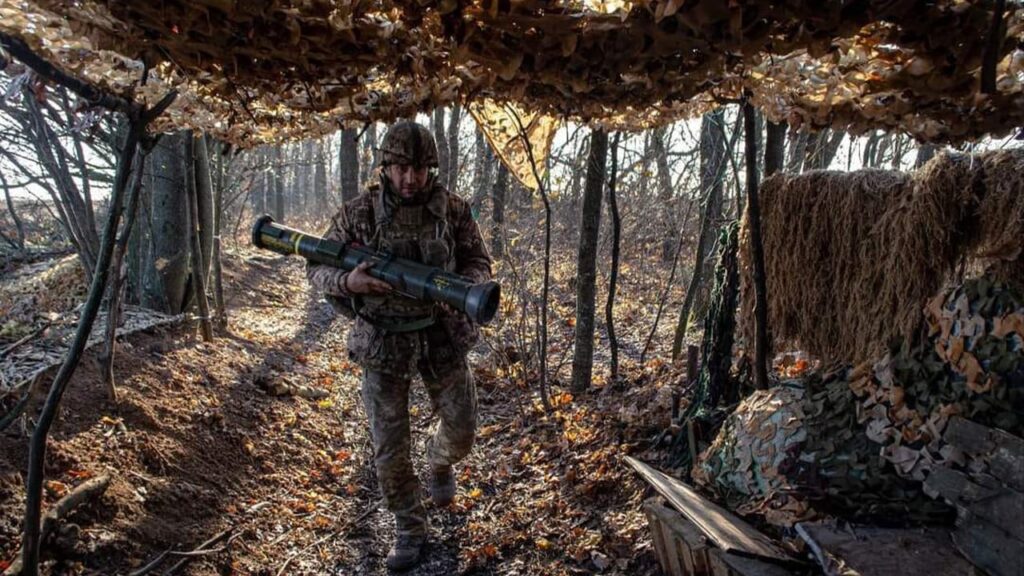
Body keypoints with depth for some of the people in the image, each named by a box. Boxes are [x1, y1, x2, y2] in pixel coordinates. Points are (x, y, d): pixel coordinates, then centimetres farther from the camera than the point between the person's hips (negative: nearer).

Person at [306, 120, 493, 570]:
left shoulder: (453, 210, -6)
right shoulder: (358, 213, -8)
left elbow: (479, 263, 1)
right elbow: (317, 269, -2)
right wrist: (349, 282, -25)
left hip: (442, 338, 1)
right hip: (382, 345, -1)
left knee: (461, 432, 12)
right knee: (389, 448, 7)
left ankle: (438, 461, 48)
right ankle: (409, 530, 28)